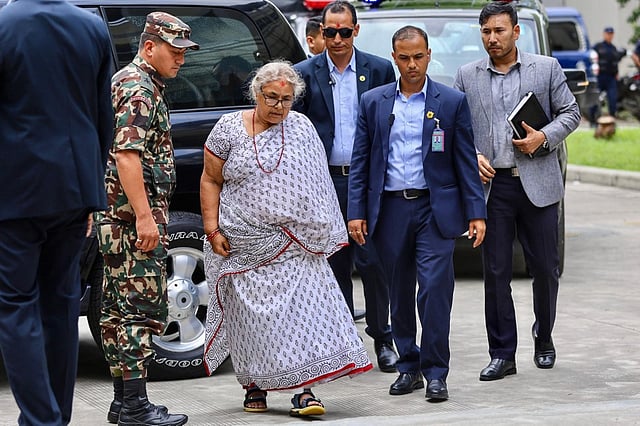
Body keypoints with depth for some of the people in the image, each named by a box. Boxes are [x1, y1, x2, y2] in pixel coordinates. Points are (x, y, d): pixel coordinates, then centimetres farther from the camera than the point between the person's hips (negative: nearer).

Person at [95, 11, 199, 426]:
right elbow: (127, 155, -22)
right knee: (141, 305, -9)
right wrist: (145, 217, -25)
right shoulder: (140, 89, -12)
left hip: (115, 216, 11)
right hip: (134, 213, -11)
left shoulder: (126, 81, 21)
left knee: (119, 308, 11)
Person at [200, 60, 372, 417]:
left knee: (302, 309, -9)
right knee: (251, 314, 5)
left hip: (294, 245, 1)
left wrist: (318, 233, 5)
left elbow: (316, 185, 9)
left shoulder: (301, 127, 4)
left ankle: (304, 389, -10)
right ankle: (255, 386, 18)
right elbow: (211, 181, 3)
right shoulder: (229, 129, -1)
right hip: (244, 245, -1)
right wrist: (213, 230, -4)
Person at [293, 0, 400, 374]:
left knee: (373, 261, -3)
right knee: (334, 264, 7)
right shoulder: (306, 73, 4)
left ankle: (382, 339, 10)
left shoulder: (379, 70, 4)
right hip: (325, 182, 1)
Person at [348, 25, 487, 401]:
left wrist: (475, 213, -4)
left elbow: (466, 161, 2)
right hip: (390, 210, 3)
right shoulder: (373, 102, 8)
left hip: (435, 210, -3)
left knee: (435, 290, -10)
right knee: (400, 294, 9)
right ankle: (409, 367, 20)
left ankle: (436, 373, -3)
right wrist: (356, 212, 1)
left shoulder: (453, 102, 2)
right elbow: (360, 162, 8)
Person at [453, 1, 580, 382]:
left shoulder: (547, 68, 5)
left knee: (546, 268, 5)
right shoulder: (468, 76, 9)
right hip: (492, 184, 1)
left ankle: (544, 339, 26)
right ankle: (503, 354, 5)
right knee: (496, 272, 0)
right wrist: (471, 156, -6)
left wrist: (544, 137, -10)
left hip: (538, 182, -1)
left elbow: (570, 113, 7)